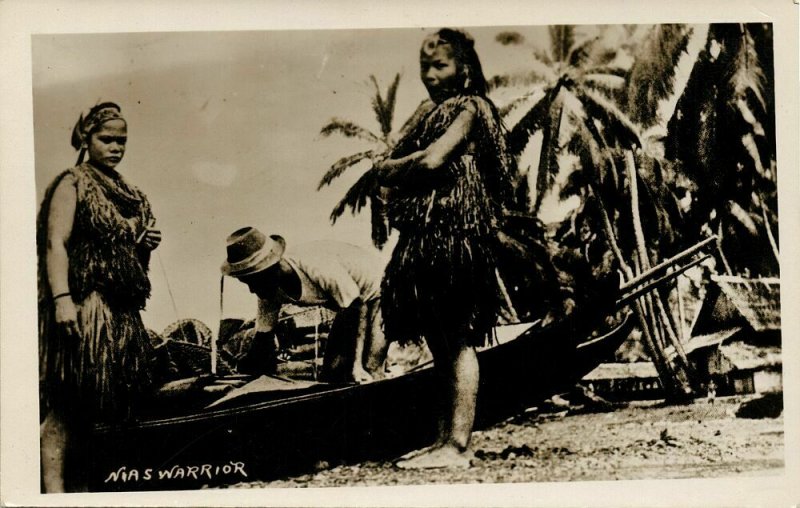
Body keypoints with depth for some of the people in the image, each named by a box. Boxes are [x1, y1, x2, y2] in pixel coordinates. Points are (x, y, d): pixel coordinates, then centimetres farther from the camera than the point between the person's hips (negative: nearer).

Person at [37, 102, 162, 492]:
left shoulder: (128, 195, 21)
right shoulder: (73, 184, 0)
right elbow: (55, 243, -11)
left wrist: (146, 246, 7)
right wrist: (62, 299, -23)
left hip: (122, 313, 7)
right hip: (84, 307, -7)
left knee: (88, 406, 9)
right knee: (65, 405, -11)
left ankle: (78, 487, 14)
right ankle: (54, 489, -10)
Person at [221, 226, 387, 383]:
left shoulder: (316, 266, -38)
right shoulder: (270, 290, -13)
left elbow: (358, 307, -32)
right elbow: (263, 337, -3)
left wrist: (356, 366, -36)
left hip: (376, 294, -7)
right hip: (349, 302, 7)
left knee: (367, 374, -18)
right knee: (332, 371, 3)